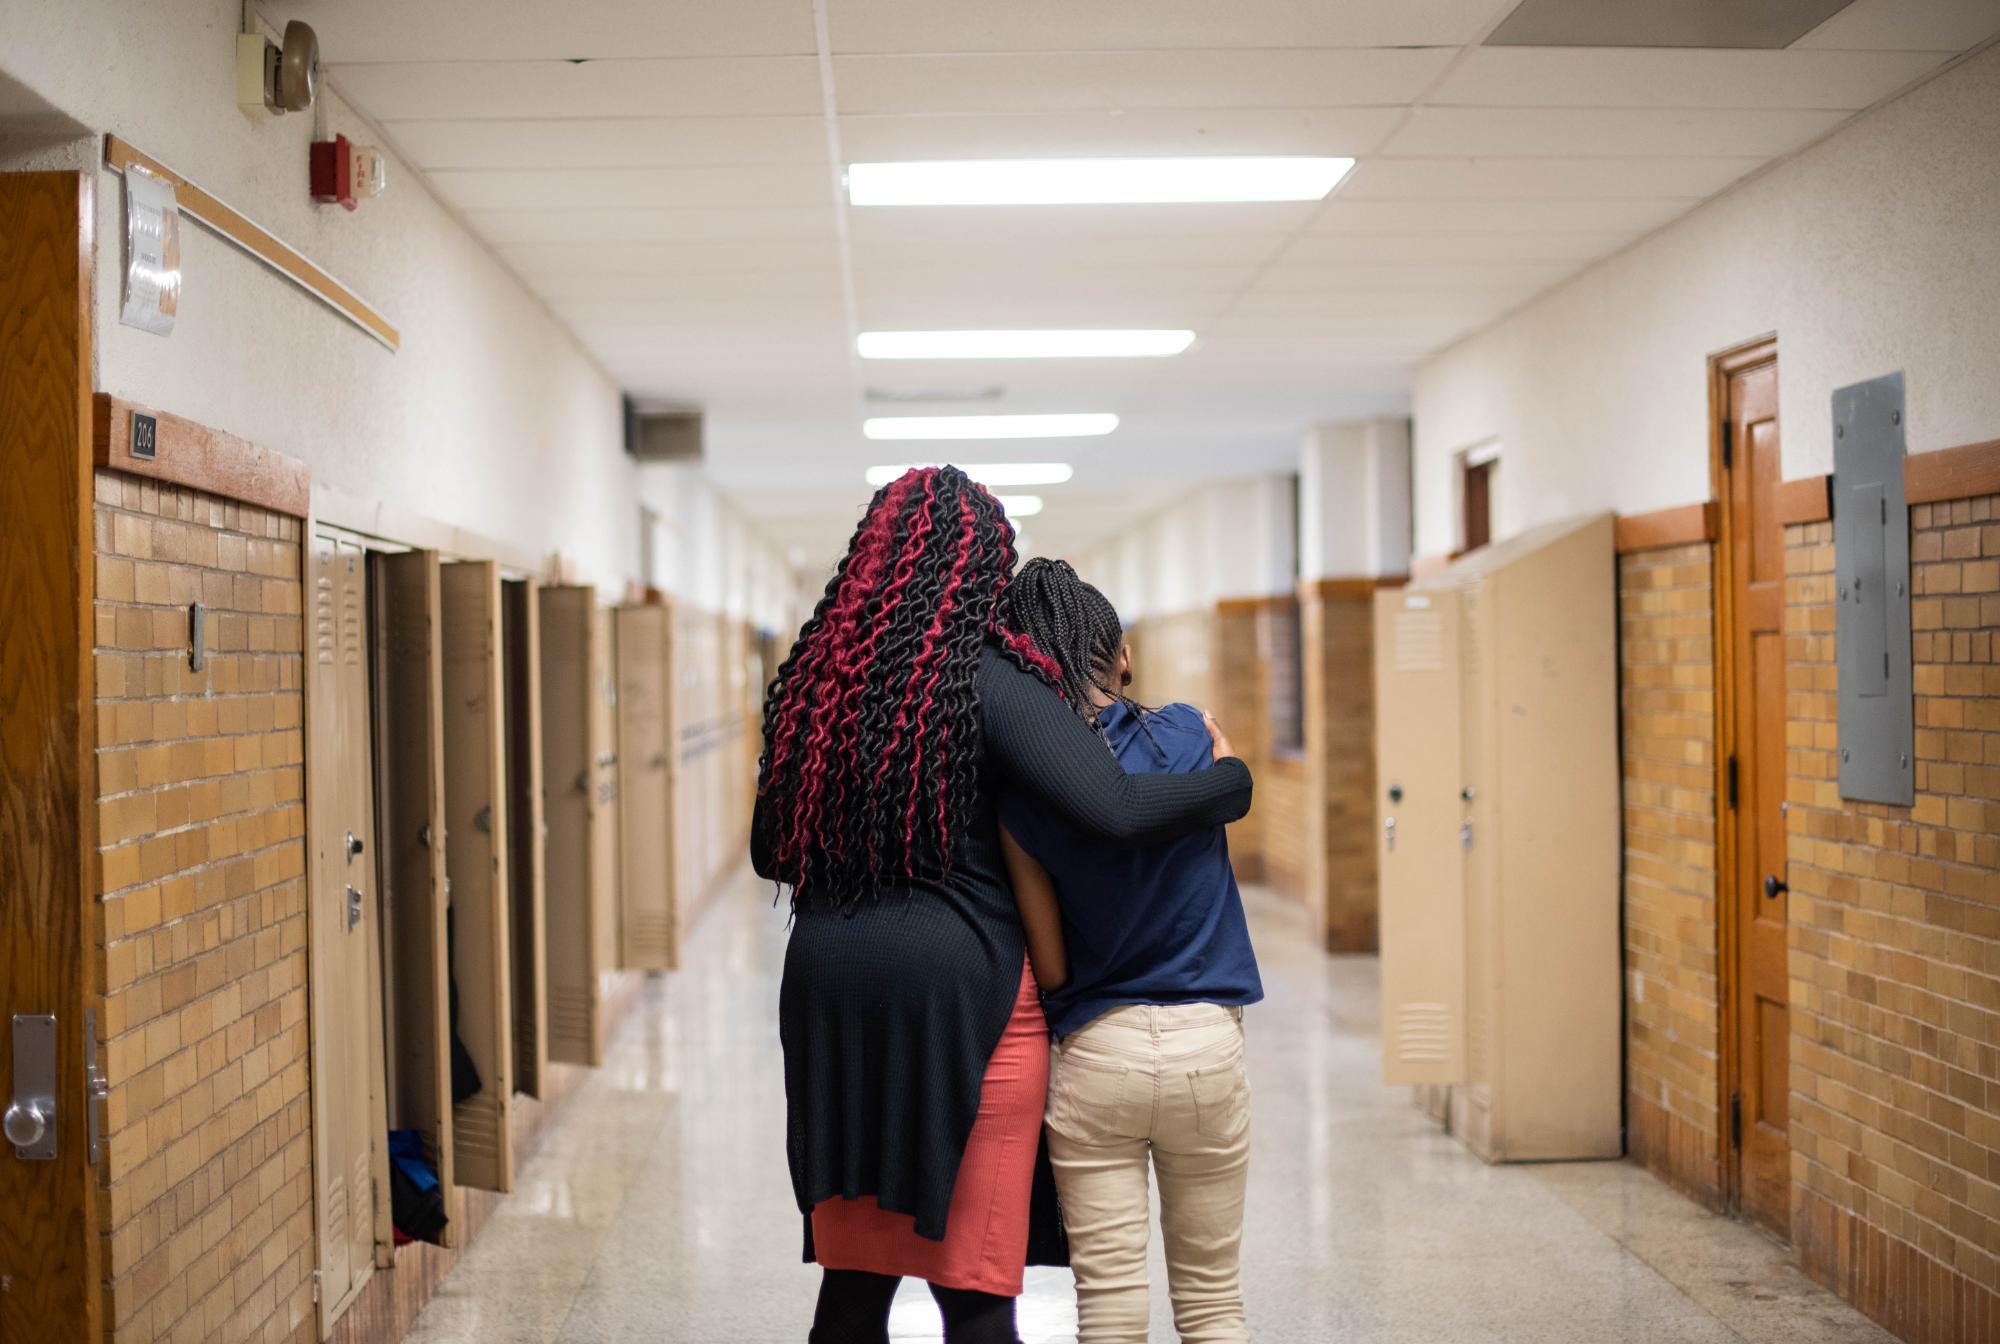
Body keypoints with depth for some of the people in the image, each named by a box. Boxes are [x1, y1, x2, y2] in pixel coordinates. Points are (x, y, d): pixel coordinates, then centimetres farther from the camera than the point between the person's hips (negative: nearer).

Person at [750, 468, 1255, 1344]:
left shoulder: (813, 678, 9)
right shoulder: (984, 674, -8)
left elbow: (768, 854, 16)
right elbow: (1116, 812, -18)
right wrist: (1237, 779, -3)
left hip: (828, 991, 6)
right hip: (958, 989, -5)